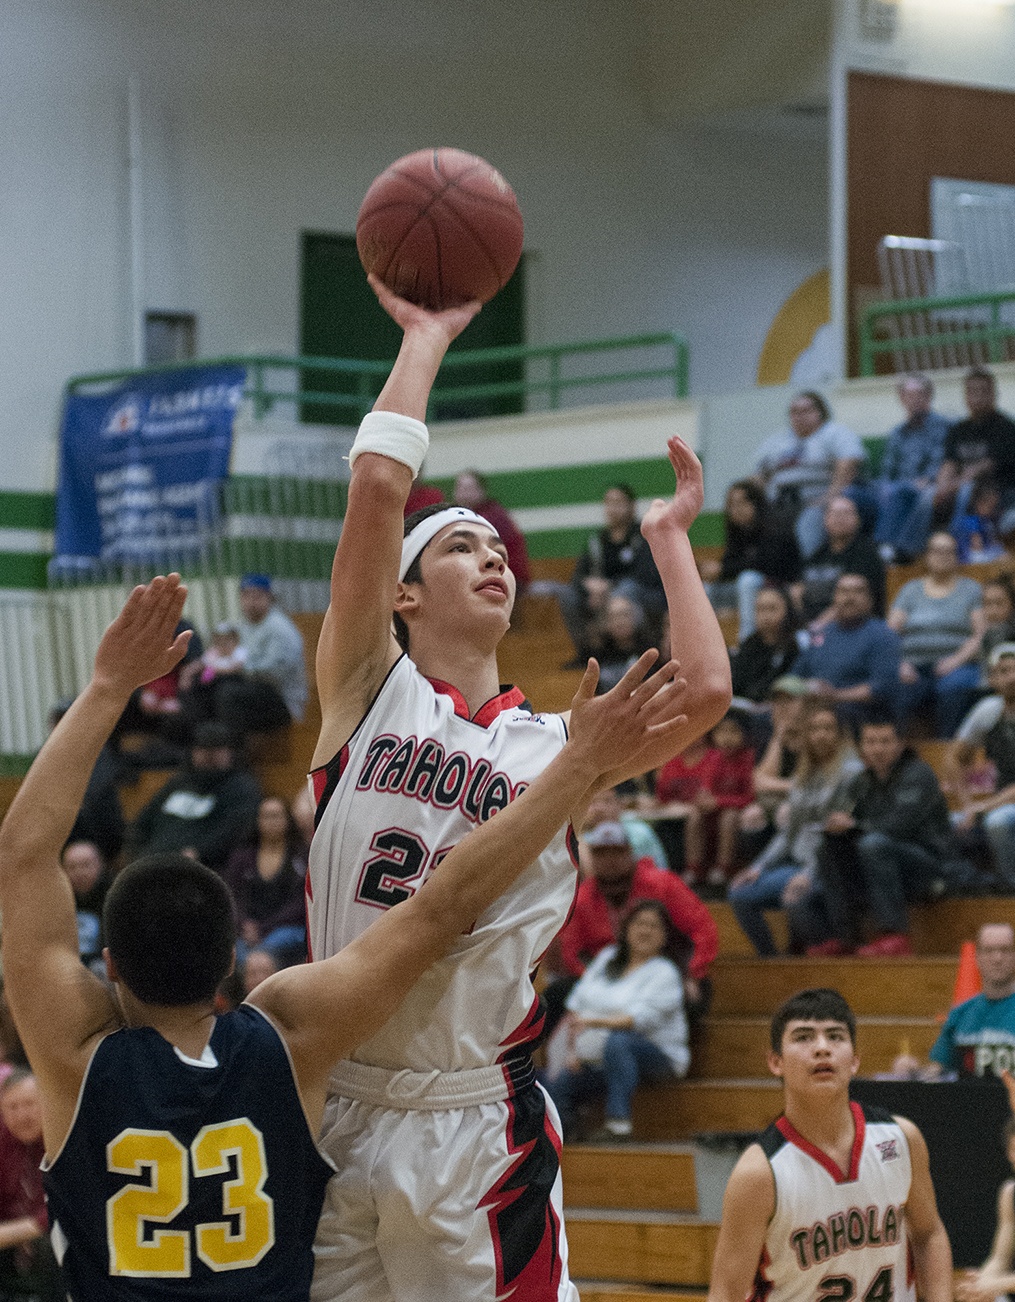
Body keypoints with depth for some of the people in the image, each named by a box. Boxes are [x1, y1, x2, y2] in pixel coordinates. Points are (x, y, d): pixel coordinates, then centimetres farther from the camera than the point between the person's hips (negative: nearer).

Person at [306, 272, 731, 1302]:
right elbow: (377, 482, -4)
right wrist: (425, 338, 7)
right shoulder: (367, 693, 5)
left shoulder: (555, 747, 10)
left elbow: (704, 693, -7)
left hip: (478, 1128, 1)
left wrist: (668, 537, 7)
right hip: (330, 1109, -1)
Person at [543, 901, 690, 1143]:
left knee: (617, 1041, -40)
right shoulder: (607, 958, 14)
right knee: (555, 1088, -19)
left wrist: (593, 1022, -32)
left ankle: (618, 1123, -42)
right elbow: (576, 1004, 13)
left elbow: (641, 1018, -21)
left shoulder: (664, 973, -6)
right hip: (595, 1061, 6)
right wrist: (573, 1050, 0)